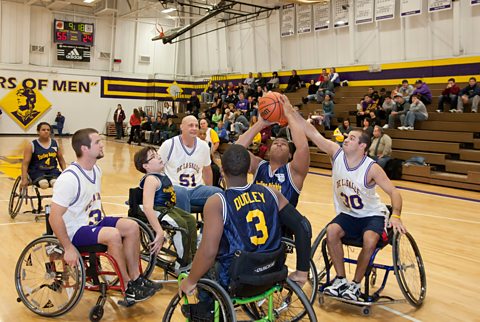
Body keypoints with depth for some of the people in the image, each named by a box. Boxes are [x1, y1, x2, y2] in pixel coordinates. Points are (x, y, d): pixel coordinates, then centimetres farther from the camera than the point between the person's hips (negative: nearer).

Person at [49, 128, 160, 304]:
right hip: (75, 230, -9)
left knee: (131, 227, -8)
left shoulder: (96, 170, 3)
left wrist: (104, 220, 13)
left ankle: (135, 278, 0)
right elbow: (54, 217, -26)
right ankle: (128, 288, -14)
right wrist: (68, 248, -24)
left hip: (93, 221, 9)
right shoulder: (69, 178, -24)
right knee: (113, 234, -30)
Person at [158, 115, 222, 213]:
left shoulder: (204, 146, 5)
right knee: (181, 193, -38)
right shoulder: (169, 145, -7)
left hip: (196, 189, 4)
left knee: (218, 193, -21)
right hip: (174, 188, -4)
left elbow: (207, 170, 19)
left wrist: (209, 192, 19)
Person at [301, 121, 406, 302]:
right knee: (331, 231, -25)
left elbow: (394, 192, -18)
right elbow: (313, 134, -17)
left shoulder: (372, 168, -20)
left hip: (372, 215, -3)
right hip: (347, 214, 3)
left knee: (369, 241, -30)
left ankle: (355, 285, -7)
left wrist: (396, 216, -35)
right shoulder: (337, 154, -11)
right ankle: (341, 280, -7)